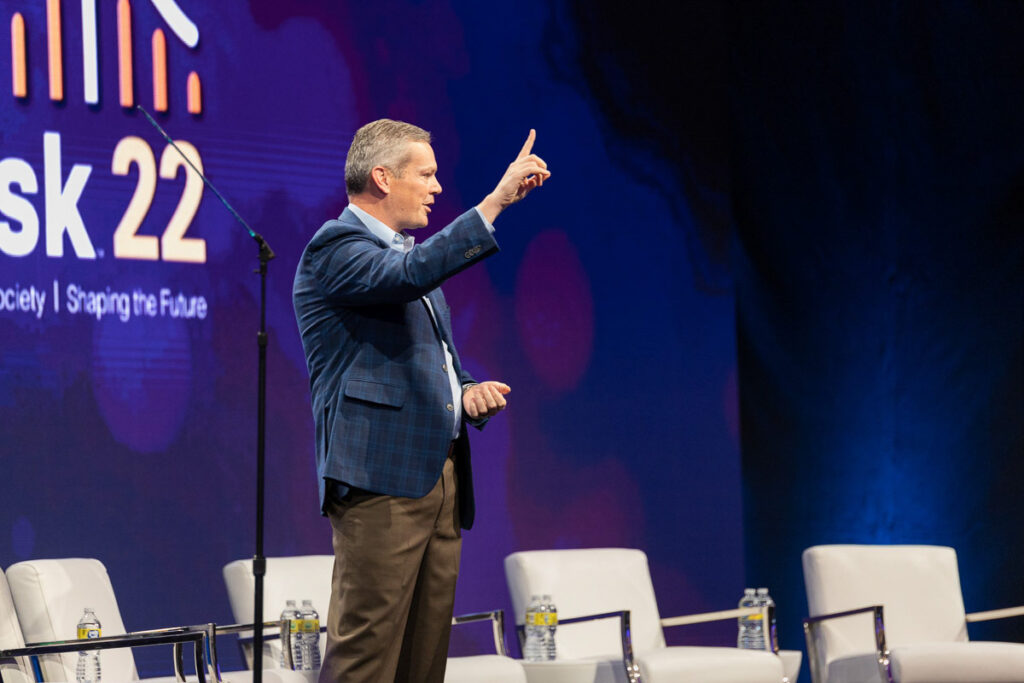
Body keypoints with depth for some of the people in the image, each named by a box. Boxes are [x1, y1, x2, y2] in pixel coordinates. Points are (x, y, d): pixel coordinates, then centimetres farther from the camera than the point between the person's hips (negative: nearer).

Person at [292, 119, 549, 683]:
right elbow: (409, 274, -27)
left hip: (438, 476, 9)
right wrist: (496, 201, -26)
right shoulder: (334, 250, -6)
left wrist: (468, 390, 8)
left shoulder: (408, 251, 24)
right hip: (381, 476, -9)